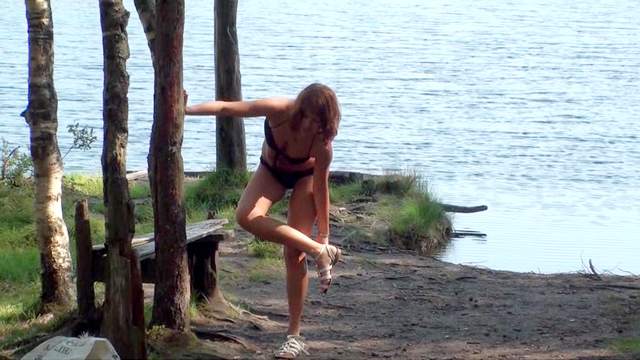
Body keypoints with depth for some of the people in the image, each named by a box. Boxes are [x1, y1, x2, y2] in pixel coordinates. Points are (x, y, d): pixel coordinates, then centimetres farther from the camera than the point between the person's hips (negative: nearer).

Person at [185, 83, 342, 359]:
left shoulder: (322, 144, -34)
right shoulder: (278, 111, -34)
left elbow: (320, 187, -23)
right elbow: (227, 108, -30)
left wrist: (324, 233, -16)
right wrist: (189, 110, -41)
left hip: (305, 177, -2)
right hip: (272, 171, 3)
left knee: (294, 255, -9)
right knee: (247, 216, -30)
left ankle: (294, 336, 1)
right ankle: (319, 252, -22)